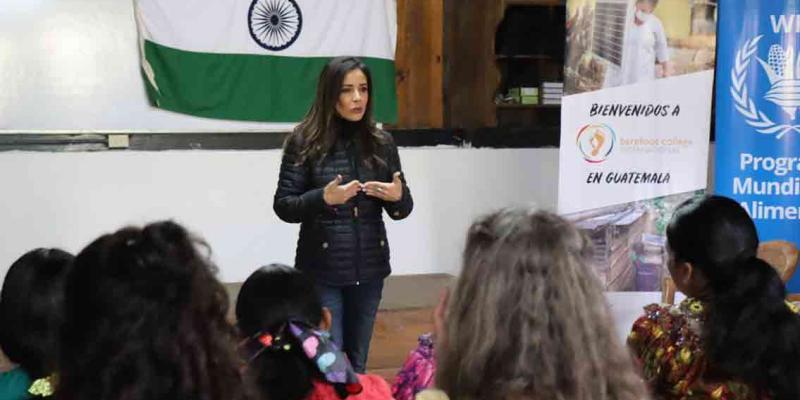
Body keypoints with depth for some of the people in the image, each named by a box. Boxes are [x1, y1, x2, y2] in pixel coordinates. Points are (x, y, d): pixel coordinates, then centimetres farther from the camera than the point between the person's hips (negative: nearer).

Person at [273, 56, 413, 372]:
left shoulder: (381, 143, 3)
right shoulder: (304, 142, -5)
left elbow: (402, 210, 8)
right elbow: (283, 206, -5)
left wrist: (398, 197, -15)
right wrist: (324, 198, -21)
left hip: (369, 267, 3)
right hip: (321, 269, -3)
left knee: (358, 361, 12)